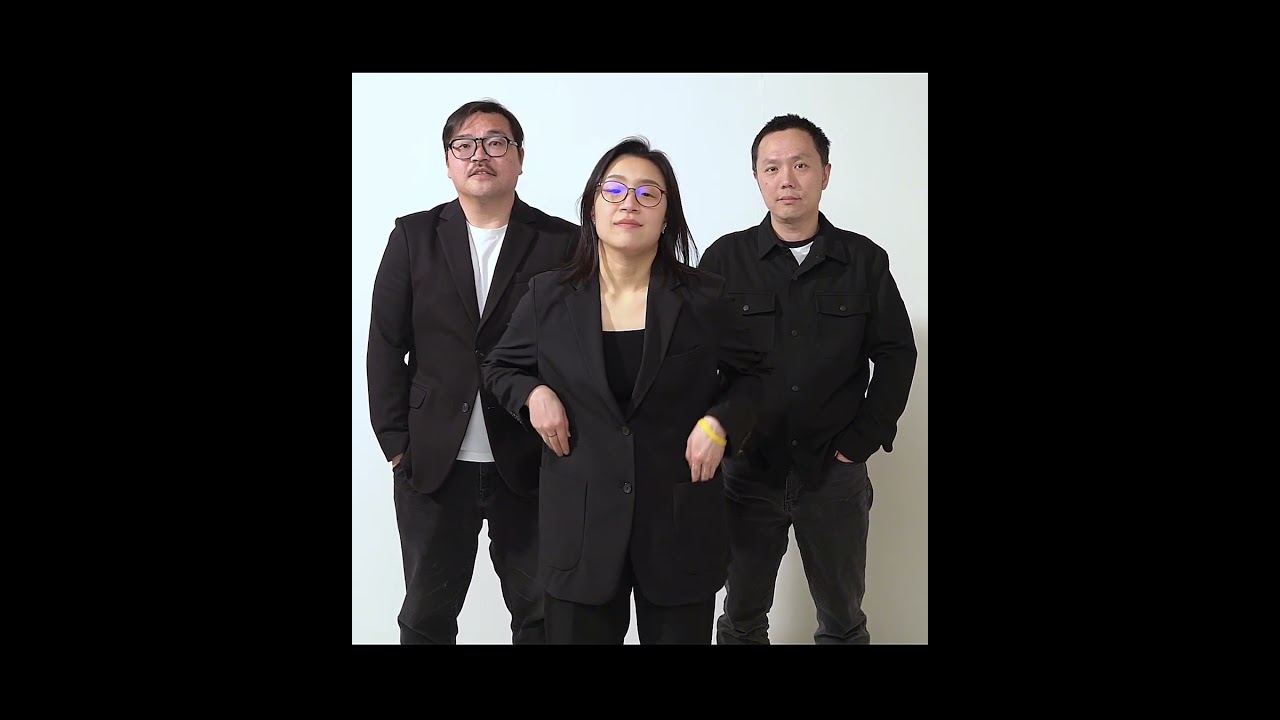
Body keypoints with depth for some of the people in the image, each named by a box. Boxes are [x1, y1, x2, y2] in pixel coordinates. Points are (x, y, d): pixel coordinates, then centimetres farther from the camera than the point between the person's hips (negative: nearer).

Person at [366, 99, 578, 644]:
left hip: (531, 465, -1)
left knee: (540, 615, 11)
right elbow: (385, 345, 3)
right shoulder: (413, 236, 4)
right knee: (426, 617, 14)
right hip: (433, 462, 2)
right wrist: (396, 443, -2)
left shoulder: (564, 242, -2)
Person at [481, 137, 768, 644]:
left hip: (680, 521, 0)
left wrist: (721, 422, -7)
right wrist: (532, 393, -6)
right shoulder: (549, 296, 1)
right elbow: (500, 367, 15)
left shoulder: (704, 297, -2)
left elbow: (750, 374, 11)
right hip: (580, 521, 1)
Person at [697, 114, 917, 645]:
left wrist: (861, 441, -4)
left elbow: (895, 355, 1)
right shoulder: (725, 257, -2)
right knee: (743, 617, 14)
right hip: (749, 469, 0)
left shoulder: (866, 260, -1)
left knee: (843, 619, 15)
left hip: (836, 473, 1)